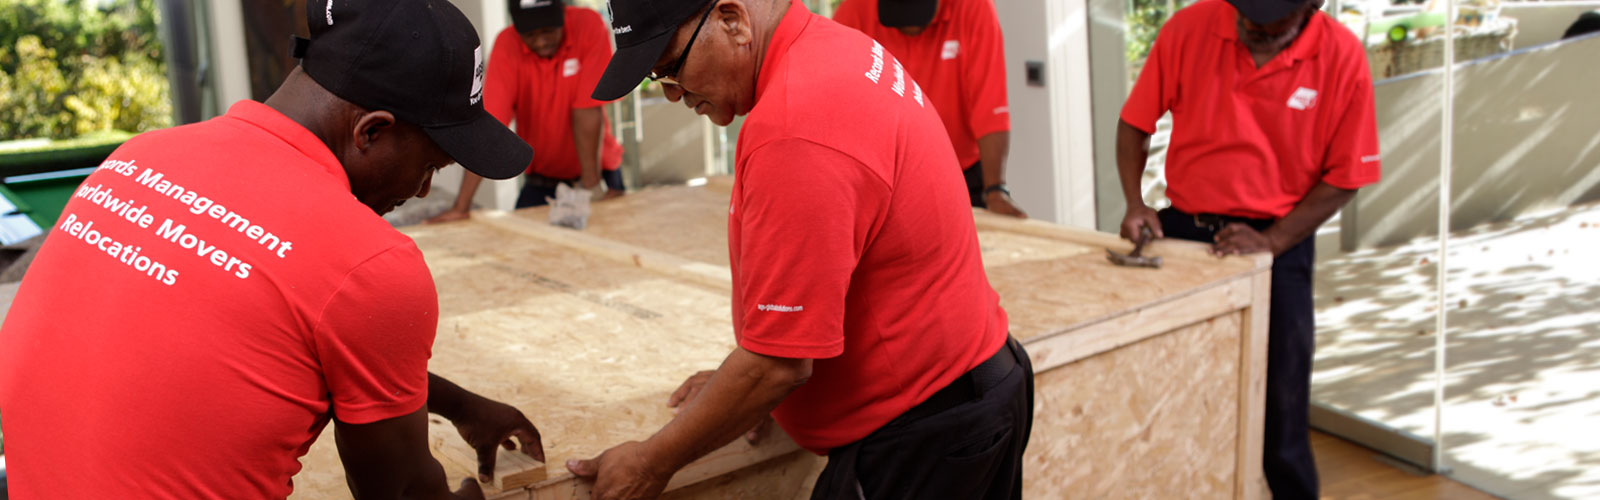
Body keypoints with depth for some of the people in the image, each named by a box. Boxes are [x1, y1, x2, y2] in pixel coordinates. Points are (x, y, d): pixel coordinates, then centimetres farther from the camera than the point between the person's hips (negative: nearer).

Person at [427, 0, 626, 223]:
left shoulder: (588, 24, -21)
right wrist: (461, 206, -29)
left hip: (598, 169, -1)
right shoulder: (507, 45, -18)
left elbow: (588, 110, -22)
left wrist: (592, 184, -21)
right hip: (541, 178, 1)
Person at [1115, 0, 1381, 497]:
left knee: (1279, 407, 3)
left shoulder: (1343, 58, -10)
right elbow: (1135, 123, 2)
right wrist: (1135, 204, -11)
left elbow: (1344, 177, -5)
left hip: (1278, 245, -1)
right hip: (1182, 232, 2)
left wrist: (1273, 241, -15)